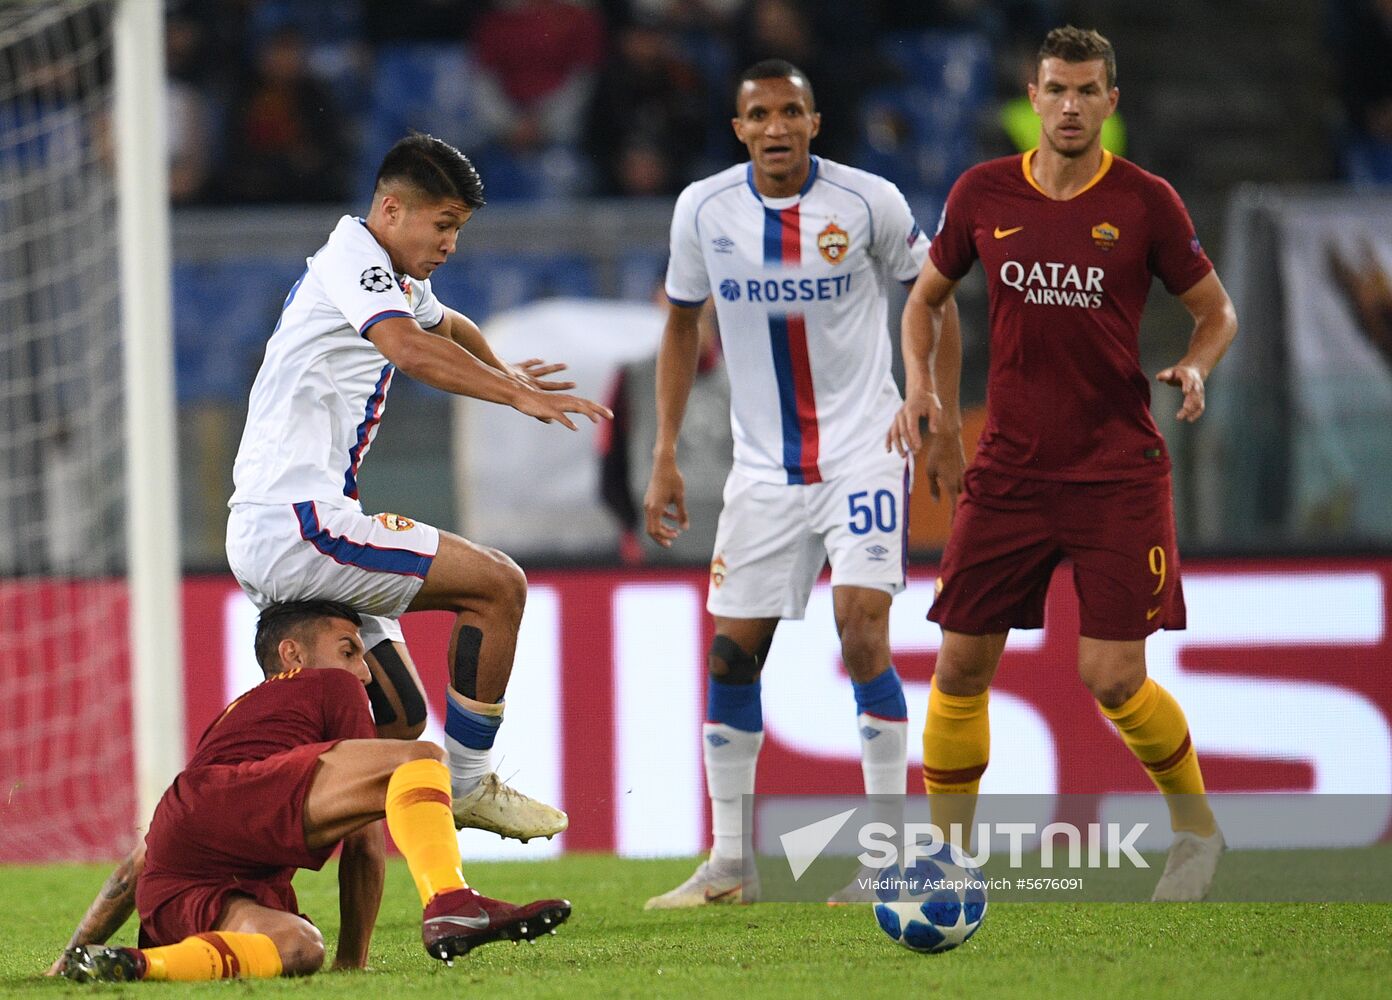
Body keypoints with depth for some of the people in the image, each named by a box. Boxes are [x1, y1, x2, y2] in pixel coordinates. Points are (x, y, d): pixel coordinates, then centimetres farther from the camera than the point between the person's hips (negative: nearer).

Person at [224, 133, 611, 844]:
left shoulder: (397, 280, 22)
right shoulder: (351, 259, -10)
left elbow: (442, 324, 48)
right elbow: (409, 348, -31)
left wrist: (503, 372, 60)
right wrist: (515, 395, -36)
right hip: (297, 524, -11)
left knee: (401, 719, 13)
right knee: (498, 585, -13)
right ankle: (468, 784, -7)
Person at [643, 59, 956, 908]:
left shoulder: (868, 203, -10)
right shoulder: (704, 211, -2)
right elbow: (683, 324, 11)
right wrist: (666, 456, 7)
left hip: (863, 449, -3)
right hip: (763, 468, 3)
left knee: (862, 630, -17)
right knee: (731, 652, 2)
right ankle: (729, 864, 14)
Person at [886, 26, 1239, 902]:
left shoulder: (1146, 202, -5)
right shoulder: (983, 195, 2)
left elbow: (1217, 311, 6)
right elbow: (928, 296, 17)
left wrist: (1194, 369, -15)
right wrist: (920, 384, 0)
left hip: (1117, 472, -3)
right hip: (1008, 469, 3)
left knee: (1114, 679, -9)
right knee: (961, 666, 0)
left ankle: (1198, 829, 15)